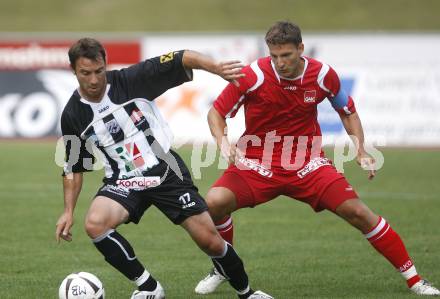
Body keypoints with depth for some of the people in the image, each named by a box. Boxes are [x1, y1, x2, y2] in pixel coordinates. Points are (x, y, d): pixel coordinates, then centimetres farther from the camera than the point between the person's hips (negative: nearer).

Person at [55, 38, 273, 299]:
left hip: (166, 169, -1)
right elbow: (74, 167, 8)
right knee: (95, 224, -28)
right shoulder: (73, 115, -5)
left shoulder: (131, 80, -12)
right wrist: (69, 211, 0)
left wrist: (217, 68, -31)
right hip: (124, 181, 1)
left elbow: (182, 59, -14)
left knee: (210, 241, -5)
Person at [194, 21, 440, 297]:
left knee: (357, 212, -11)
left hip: (308, 164, 1)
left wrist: (361, 151, 0)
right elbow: (216, 112, -5)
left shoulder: (323, 75, -8)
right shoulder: (252, 76, -16)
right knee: (215, 202, -25)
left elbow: (348, 111, 11)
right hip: (257, 163, -1)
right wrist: (224, 143, -23)